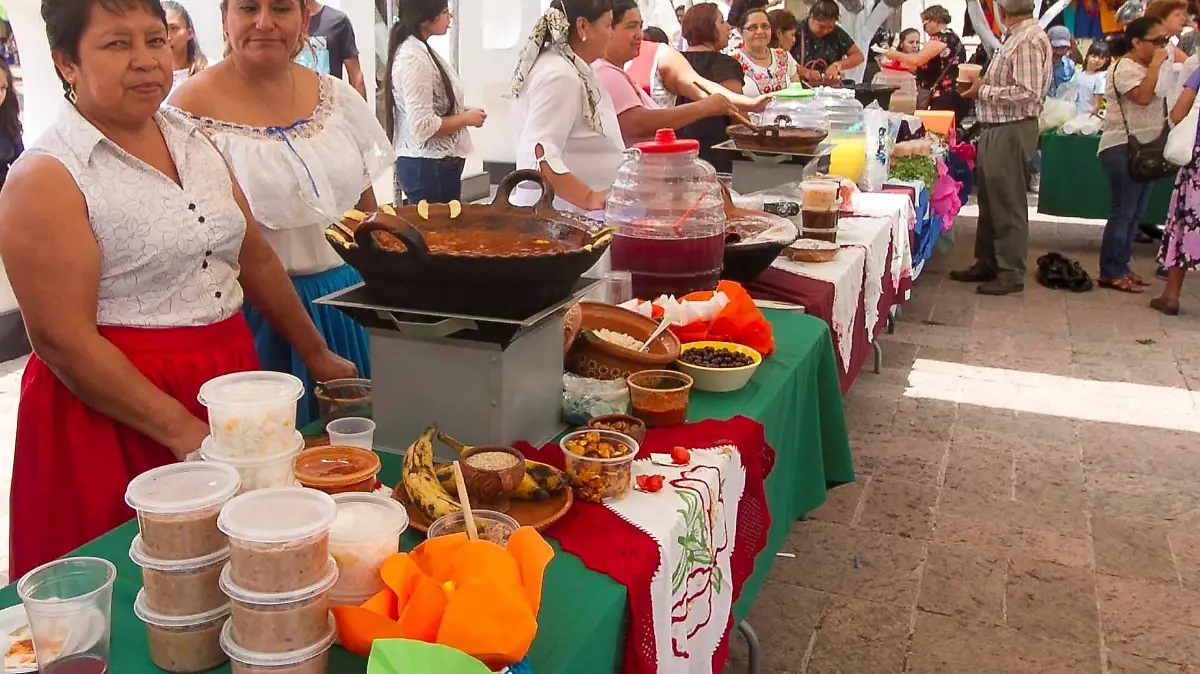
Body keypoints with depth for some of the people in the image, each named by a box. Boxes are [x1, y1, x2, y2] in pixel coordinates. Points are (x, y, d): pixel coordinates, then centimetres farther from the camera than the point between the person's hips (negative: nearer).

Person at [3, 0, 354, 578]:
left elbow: (255, 259, 16)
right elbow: (61, 340, -17)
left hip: (230, 378, 6)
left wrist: (316, 353, 18)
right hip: (114, 405, -6)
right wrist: (181, 430, -20)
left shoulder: (192, 140, 8)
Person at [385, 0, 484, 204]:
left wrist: (462, 112, 6)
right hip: (427, 166, -10)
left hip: (441, 162, 10)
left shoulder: (421, 51, 11)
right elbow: (423, 126, -24)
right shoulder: (414, 59, -19)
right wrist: (466, 118, -13)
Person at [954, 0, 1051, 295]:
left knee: (1008, 204, -1)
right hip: (995, 129, 10)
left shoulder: (1028, 41, -16)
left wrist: (984, 91, -16)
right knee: (990, 201, 16)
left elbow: (1027, 93, -23)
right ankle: (987, 263, 27)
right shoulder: (1016, 37, 12)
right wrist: (984, 84, 3)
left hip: (1012, 132, -10)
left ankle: (1012, 273, 8)